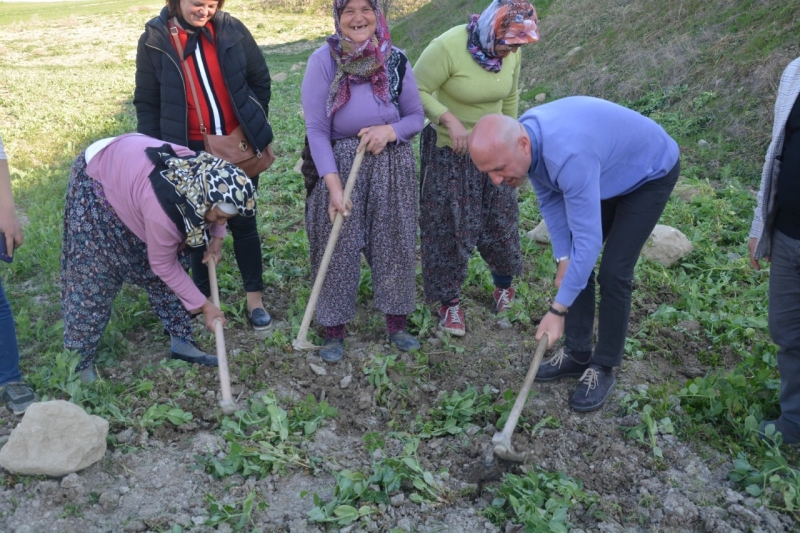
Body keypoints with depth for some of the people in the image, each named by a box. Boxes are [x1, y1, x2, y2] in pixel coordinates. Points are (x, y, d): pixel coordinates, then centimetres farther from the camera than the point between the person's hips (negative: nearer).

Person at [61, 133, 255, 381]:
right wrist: (204, 306, -17)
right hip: (96, 180, -7)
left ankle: (181, 341, 15)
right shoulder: (163, 209, -42)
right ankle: (79, 362, 10)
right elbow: (164, 265, -24)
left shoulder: (207, 178, -23)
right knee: (93, 275, -3)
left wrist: (216, 240, -9)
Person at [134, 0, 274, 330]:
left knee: (243, 222, 9)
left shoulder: (232, 30, -5)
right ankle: (202, 297, 28)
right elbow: (147, 103, -1)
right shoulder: (155, 40, -6)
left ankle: (254, 298, 23)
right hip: (191, 152, 0)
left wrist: (261, 133, 4)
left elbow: (260, 80, 4)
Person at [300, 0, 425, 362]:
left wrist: (390, 131, -18)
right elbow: (316, 128, -13)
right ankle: (334, 332, 20)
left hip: (393, 166, 3)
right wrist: (333, 184, -19)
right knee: (338, 249, 4)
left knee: (395, 245, 10)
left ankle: (396, 325, 28)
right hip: (341, 165, -3)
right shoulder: (323, 60, -10)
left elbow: (417, 117, 4)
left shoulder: (395, 60, -1)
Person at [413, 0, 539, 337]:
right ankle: (449, 301, 18)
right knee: (449, 225, 3)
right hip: (449, 149, -4)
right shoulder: (448, 47, -26)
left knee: (500, 218, 12)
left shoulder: (511, 52, -8)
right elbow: (417, 91, -20)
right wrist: (450, 120, -30)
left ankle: (504, 281, 37)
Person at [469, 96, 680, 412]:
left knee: (613, 272, -11)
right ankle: (577, 354, 17)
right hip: (609, 171, 8)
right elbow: (551, 200, -4)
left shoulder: (569, 155, -44)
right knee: (576, 263, 4)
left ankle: (603, 368, 5)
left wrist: (557, 310, -34)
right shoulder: (525, 139, -19)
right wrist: (563, 259, -9)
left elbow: (588, 239, -39)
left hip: (651, 173, -7)